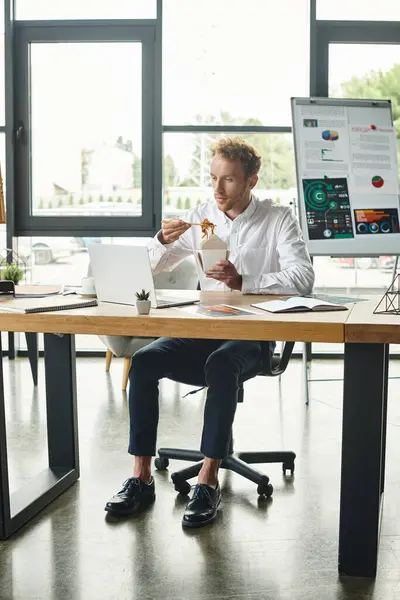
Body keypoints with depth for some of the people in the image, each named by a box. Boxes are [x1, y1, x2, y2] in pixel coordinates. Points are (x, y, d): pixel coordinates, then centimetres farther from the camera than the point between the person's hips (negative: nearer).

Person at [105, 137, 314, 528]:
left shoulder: (278, 219, -1)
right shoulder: (201, 216, 11)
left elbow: (303, 277, -16)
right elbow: (149, 270, 12)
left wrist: (243, 282, -28)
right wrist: (164, 241, -10)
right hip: (203, 329, 4)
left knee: (221, 364, -37)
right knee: (144, 360, -21)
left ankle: (208, 480, -29)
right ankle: (141, 477, -16)